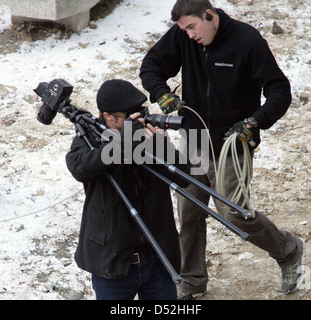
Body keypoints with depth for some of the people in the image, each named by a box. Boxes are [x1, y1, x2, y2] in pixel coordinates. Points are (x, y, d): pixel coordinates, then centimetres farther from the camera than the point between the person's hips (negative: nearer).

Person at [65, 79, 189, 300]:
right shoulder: (89, 140, -7)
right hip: (112, 262, -3)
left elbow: (183, 179, -6)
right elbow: (79, 168, -30)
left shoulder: (149, 135, 0)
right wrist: (121, 141, -35)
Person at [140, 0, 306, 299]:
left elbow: (280, 91, -16)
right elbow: (151, 65, 4)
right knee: (188, 214, 9)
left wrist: (254, 123, -30)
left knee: (233, 213, -7)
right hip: (193, 143, 5)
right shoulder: (182, 36, -5)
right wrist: (162, 94, -17)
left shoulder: (248, 41, -17)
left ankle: (289, 250, 19)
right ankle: (191, 281, 28)